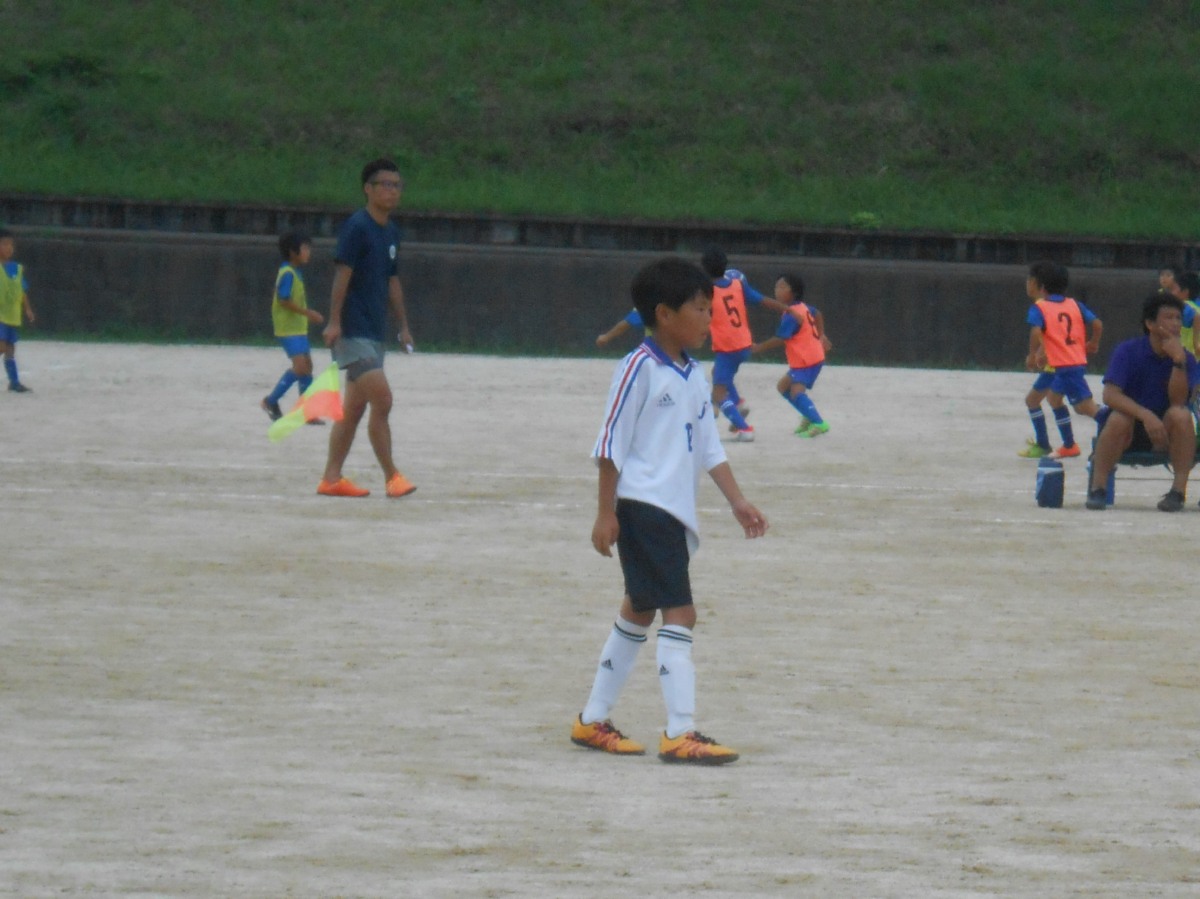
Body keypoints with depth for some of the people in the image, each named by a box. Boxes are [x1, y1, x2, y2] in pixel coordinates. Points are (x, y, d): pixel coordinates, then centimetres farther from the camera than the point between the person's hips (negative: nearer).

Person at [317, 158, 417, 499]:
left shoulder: (392, 233, 15)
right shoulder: (357, 227, -11)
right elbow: (342, 274, -16)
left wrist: (403, 326, 22)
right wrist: (334, 322, -21)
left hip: (375, 331, 9)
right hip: (353, 330, -9)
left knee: (355, 407, 9)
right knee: (382, 399, -14)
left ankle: (331, 478, 12)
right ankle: (391, 476, -10)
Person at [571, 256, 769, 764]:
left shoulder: (693, 377, 13)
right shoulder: (640, 369, -11)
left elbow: (709, 447, 18)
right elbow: (611, 443, -11)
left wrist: (738, 503, 11)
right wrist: (606, 513, -13)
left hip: (675, 512, 9)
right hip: (642, 506, -9)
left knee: (639, 612, 16)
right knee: (678, 613, -14)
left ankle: (593, 721, 26)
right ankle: (679, 734, -16)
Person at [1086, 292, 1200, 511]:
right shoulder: (1128, 351, -11)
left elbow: (1178, 402, -18)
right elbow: (1110, 395, -24)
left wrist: (1179, 362, -29)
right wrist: (1145, 415, -38)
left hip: (1163, 432, 2)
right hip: (1129, 426, -2)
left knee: (1181, 415, -29)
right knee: (1118, 418, -35)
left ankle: (1179, 490, -29)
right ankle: (1097, 489, -29)